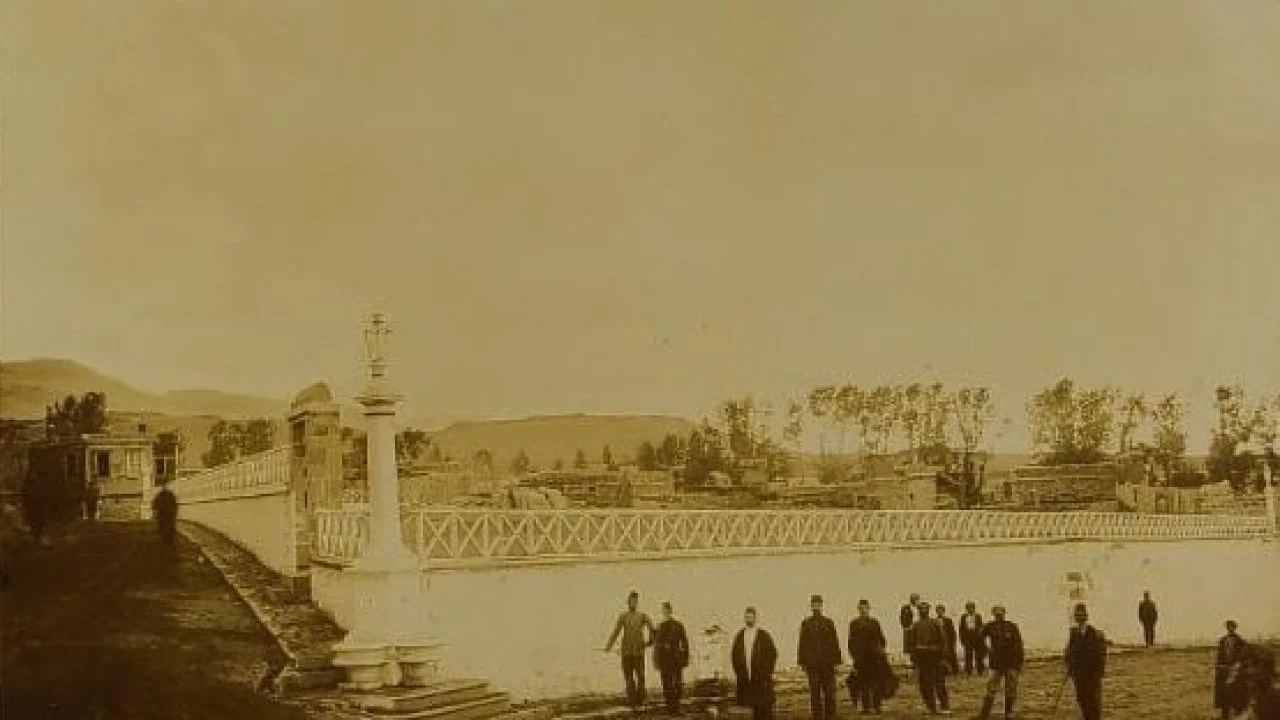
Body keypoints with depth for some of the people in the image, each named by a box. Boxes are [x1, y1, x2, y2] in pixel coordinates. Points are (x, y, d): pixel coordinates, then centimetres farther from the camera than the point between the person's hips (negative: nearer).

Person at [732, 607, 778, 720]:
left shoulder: (764, 636, -1)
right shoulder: (739, 636, 10)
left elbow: (773, 654, 0)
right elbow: (734, 654, 19)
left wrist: (767, 672, -5)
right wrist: (737, 671, 9)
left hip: (762, 678, -3)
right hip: (745, 679, 3)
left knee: (764, 707, -6)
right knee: (753, 708, 5)